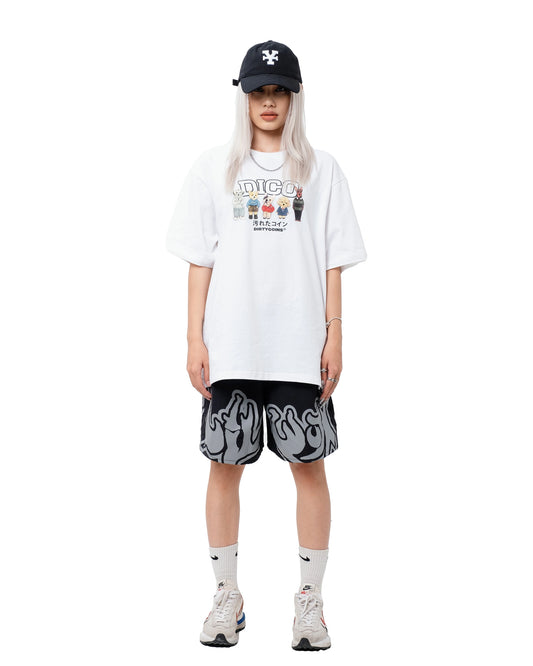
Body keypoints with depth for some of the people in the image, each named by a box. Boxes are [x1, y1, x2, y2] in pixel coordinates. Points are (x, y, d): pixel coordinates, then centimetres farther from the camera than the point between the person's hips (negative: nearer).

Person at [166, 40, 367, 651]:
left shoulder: (320, 170, 8)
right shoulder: (213, 168, 8)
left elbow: (332, 261, 6)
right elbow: (200, 260, 6)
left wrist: (334, 336, -1)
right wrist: (196, 339, -1)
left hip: (300, 347, 0)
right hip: (230, 346, 1)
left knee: (309, 464, 1)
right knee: (225, 463, 3)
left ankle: (309, 600, 13)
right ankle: (227, 598, 17)